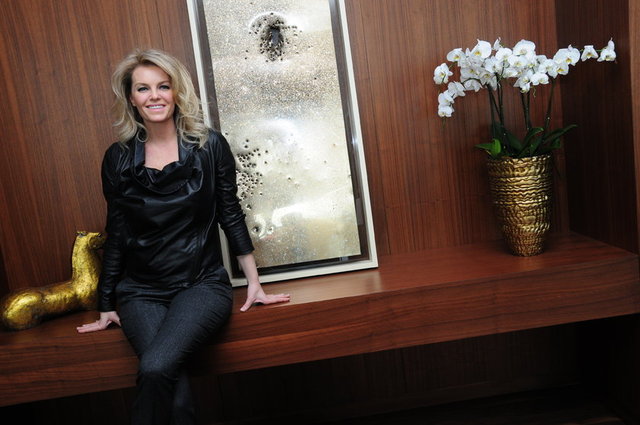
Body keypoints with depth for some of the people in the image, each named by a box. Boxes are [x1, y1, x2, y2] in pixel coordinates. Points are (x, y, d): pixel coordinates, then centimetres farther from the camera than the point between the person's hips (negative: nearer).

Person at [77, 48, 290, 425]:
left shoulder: (209, 146, -3)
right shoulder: (118, 158, 2)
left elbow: (231, 215, 3)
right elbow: (116, 234, 9)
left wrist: (254, 284, 6)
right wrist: (107, 306, 13)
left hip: (202, 284, -1)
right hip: (141, 292, 2)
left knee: (155, 368, -27)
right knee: (175, 385, -24)